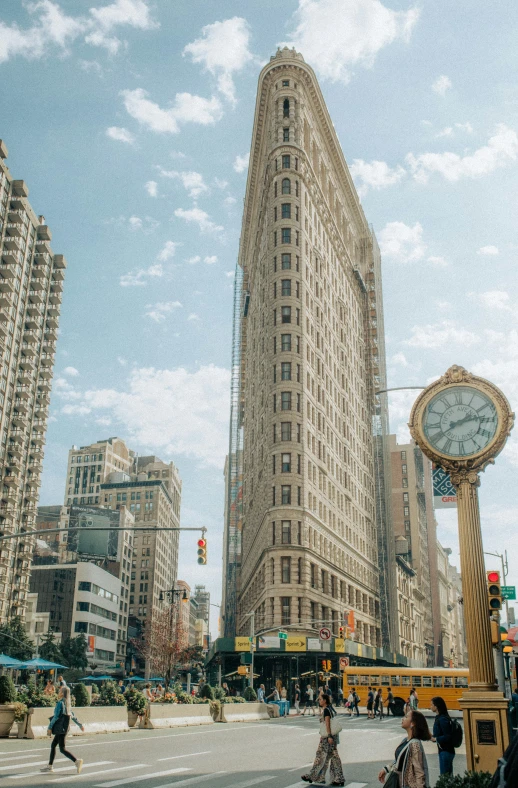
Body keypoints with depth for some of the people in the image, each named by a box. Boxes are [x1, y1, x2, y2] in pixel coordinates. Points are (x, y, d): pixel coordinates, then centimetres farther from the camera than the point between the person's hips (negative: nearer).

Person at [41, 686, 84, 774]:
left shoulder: (60, 703, -14)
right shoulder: (67, 703, 11)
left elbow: (56, 717, -16)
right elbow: (72, 715, 17)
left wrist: (50, 727, -10)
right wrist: (79, 724, 23)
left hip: (60, 728, -9)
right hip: (64, 728, 9)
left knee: (62, 749, -8)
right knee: (53, 745, 17)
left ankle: (77, 761, -18)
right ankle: (50, 766, 23)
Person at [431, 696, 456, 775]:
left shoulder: (443, 719, -21)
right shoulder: (439, 717, 9)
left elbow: (448, 737, -23)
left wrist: (435, 739, -17)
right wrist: (433, 736, 3)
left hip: (446, 751, -10)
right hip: (444, 750, 10)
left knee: (444, 775, -5)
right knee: (448, 774, 16)